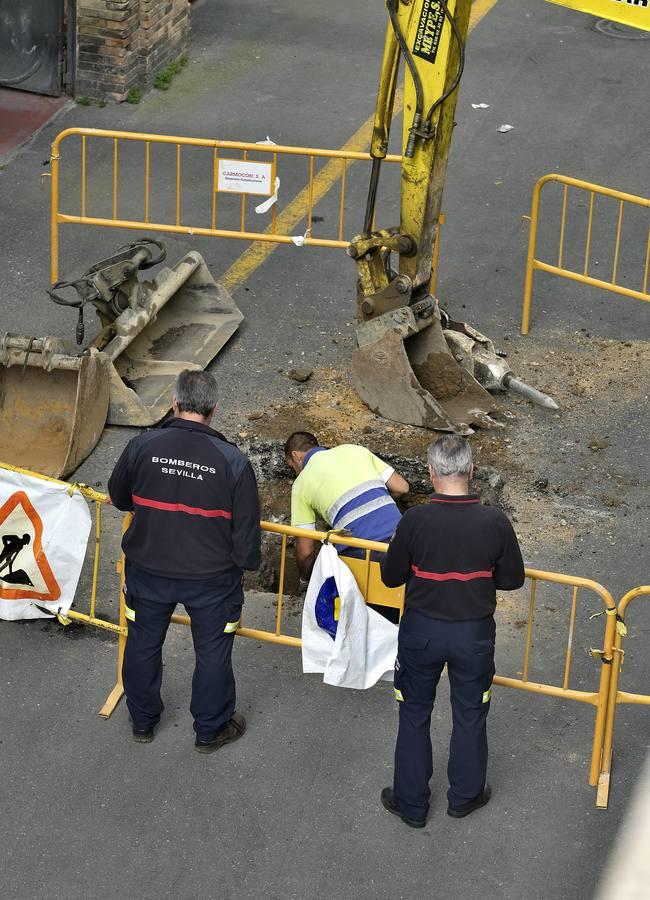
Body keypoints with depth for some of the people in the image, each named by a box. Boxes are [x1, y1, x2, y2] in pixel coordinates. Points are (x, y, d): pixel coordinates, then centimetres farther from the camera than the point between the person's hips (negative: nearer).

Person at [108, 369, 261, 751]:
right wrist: (249, 560, 8)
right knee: (213, 651, 18)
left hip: (148, 570, 2)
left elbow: (119, 498, 3)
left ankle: (143, 720, 40)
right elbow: (246, 526, -12)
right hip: (212, 577, -2)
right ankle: (211, 729, 33)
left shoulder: (142, 446, -15)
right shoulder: (233, 460, -20)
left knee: (143, 642, 23)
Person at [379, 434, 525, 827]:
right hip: (474, 634, 1)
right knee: (470, 714, 20)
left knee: (415, 715, 17)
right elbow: (513, 578, -4)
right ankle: (465, 795, 37)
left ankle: (411, 803, 28)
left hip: (422, 632, -1)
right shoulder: (495, 522, -17)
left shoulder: (416, 520, -20)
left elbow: (391, 577, -7)